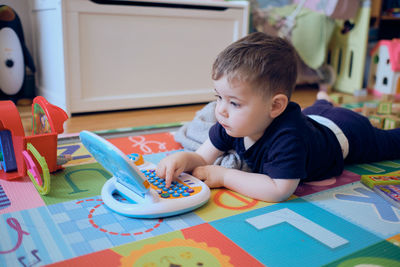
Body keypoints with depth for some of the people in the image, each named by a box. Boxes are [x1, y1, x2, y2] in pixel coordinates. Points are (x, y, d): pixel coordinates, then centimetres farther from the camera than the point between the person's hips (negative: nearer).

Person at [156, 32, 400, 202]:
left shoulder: (288, 137, -52)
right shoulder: (232, 123, -31)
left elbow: (279, 191, -55)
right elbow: (203, 159, -26)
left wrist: (225, 177, -51)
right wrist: (183, 159, -48)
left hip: (347, 133, -4)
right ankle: (324, 101, 68)